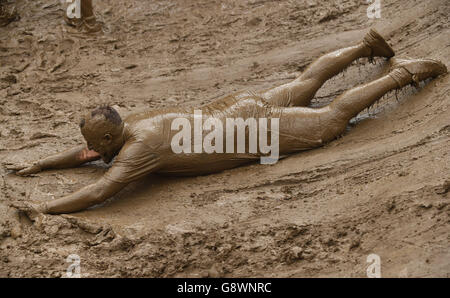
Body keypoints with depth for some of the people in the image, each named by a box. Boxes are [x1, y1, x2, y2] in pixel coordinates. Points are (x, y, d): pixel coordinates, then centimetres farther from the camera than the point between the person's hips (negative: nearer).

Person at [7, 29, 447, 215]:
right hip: (231, 109, 7)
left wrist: (46, 207, -30)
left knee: (332, 119, 4)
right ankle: (366, 46, 39)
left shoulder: (139, 146, -29)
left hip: (248, 129, -7)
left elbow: (97, 193, -37)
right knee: (306, 83, 24)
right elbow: (85, 154, 13)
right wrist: (38, 165, 6)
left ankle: (402, 74, 14)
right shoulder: (129, 124, -4)